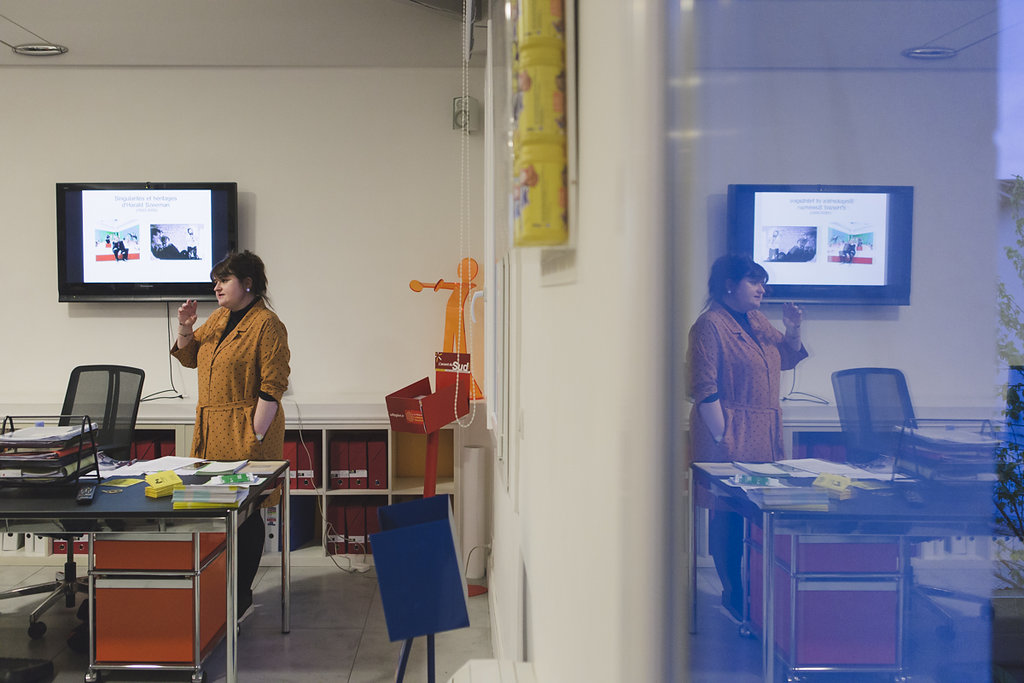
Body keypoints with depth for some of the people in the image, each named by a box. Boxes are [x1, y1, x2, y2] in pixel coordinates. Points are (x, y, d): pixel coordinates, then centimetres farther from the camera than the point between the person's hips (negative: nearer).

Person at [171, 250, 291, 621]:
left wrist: (255, 435, -19)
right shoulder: (217, 318, 15)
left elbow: (272, 388, -15)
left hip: (246, 434, -8)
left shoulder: (267, 325, -10)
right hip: (210, 431, 8)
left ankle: (242, 596, 7)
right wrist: (185, 329, 5)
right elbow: (188, 357, 26)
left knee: (245, 513, -1)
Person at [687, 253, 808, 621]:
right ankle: (734, 595, 9)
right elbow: (705, 391, -15)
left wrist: (792, 331, 7)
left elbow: (786, 359, 26)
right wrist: (721, 438, -18)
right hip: (730, 437, -8)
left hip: (764, 436, 8)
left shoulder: (758, 321, 14)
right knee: (729, 517, 0)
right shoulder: (711, 324, -11)